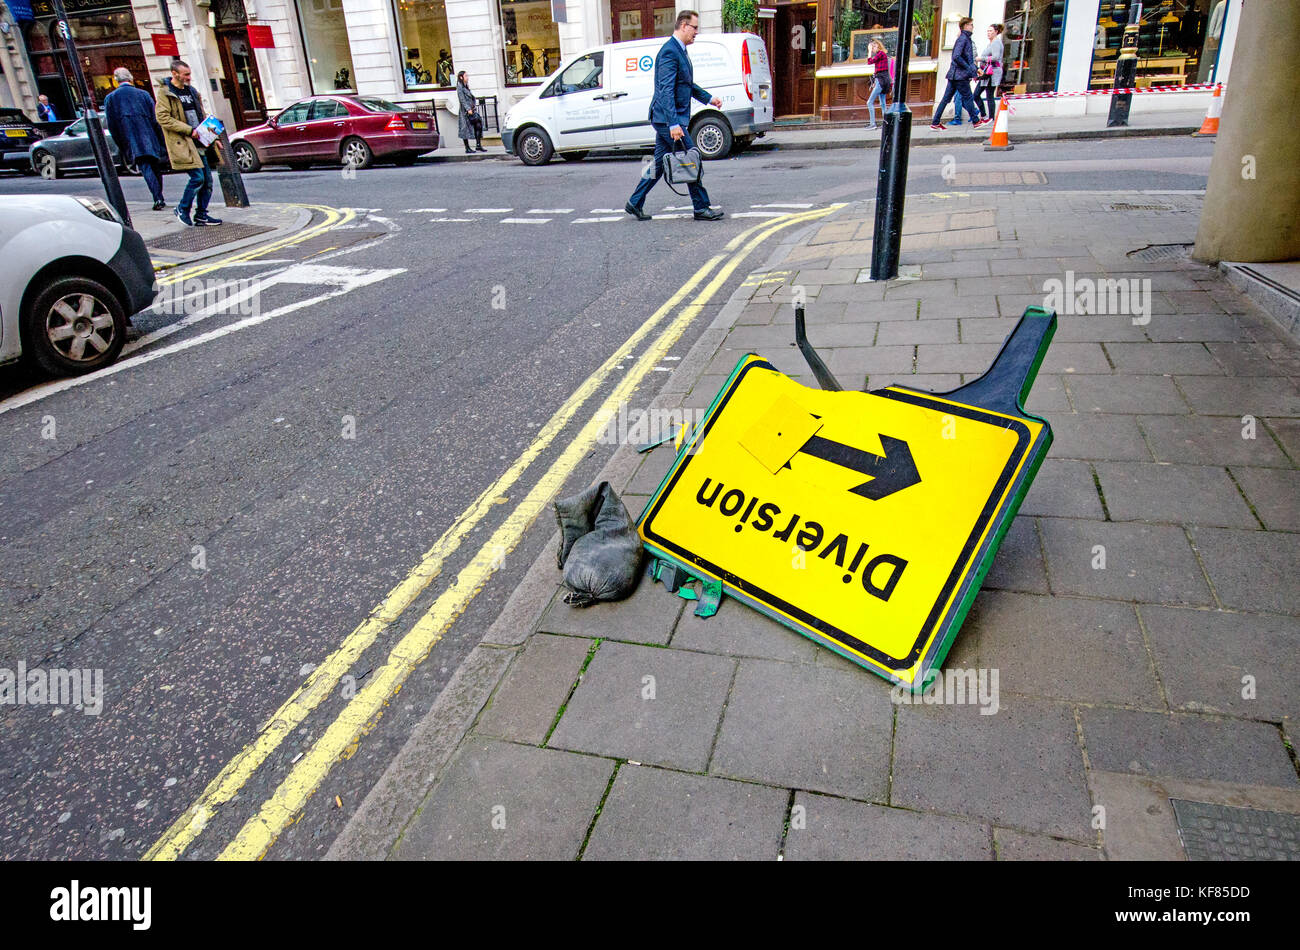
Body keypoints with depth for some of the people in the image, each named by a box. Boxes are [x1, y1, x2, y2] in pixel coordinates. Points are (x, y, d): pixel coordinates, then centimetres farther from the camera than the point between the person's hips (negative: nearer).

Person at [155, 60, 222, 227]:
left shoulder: (191, 91, 18)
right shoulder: (165, 93, -5)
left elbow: (201, 116, 25)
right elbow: (163, 118, -14)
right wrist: (189, 130, -18)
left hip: (199, 141, 7)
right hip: (181, 143, -7)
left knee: (207, 180, 3)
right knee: (197, 177, -15)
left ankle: (201, 215, 13)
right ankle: (182, 209, 4)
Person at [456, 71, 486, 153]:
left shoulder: (466, 87, 20)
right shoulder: (460, 87, -6)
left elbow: (473, 98, 18)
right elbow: (462, 100, -14)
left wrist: (474, 106, 1)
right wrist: (468, 109, -22)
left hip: (472, 110, 8)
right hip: (465, 111, -8)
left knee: (478, 125, -2)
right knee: (466, 128, -4)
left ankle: (479, 146, 0)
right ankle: (467, 148, -1)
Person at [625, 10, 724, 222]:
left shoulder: (680, 51, 16)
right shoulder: (669, 51, -16)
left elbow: (688, 85, 29)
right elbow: (666, 90, -24)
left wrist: (708, 98, 23)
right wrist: (674, 124, -30)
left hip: (666, 119, 10)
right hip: (668, 119, -10)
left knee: (660, 163, 12)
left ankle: (635, 203, 18)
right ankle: (701, 208, 1)